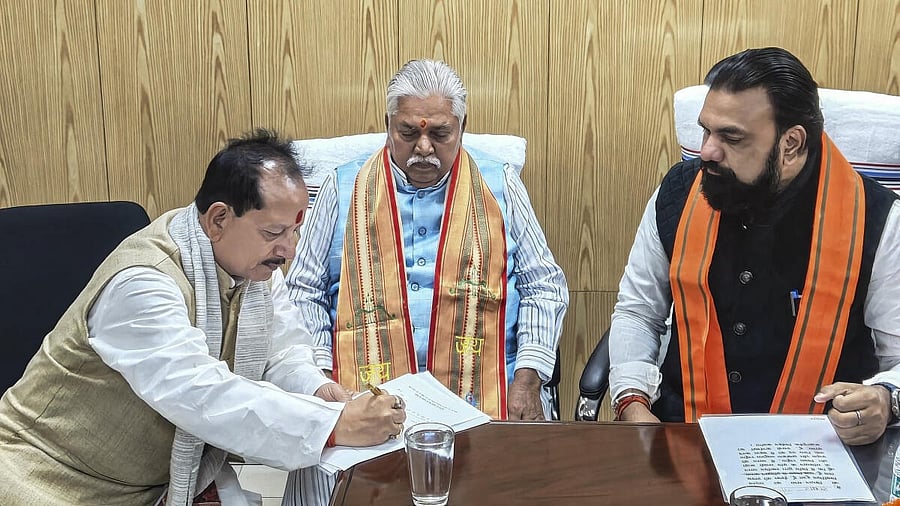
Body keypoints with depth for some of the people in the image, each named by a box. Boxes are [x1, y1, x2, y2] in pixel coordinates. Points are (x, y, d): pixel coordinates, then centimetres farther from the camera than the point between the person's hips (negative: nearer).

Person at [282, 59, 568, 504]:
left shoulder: (499, 186, 10)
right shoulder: (344, 189, 10)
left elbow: (545, 287, 10)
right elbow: (304, 293, 11)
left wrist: (527, 379, -3)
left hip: (483, 392, 0)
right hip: (364, 395, 0)